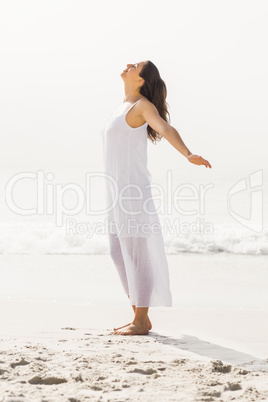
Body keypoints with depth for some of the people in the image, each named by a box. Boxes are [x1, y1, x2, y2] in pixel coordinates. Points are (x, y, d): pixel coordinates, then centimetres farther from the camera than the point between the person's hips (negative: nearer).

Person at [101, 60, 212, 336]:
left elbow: (166, 130, -24)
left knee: (136, 253, -6)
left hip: (133, 188, -9)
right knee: (120, 253, 10)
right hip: (116, 189, 9)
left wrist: (188, 154, -41)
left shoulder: (143, 105, -6)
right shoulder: (123, 106, 19)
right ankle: (139, 318, 17)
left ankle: (141, 322, -2)